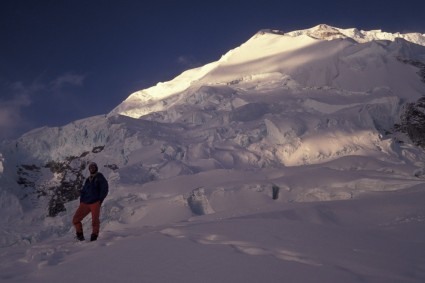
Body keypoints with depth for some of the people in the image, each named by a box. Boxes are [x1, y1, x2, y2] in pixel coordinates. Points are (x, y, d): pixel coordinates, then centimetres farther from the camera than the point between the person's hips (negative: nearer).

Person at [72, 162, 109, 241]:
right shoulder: (88, 180, 21)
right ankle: (80, 234, 14)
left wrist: (100, 200, -10)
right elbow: (83, 191, 24)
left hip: (95, 203, -5)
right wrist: (81, 202, 10)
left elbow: (104, 189, -2)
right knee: (75, 220, -2)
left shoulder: (100, 177, 6)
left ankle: (94, 235, -1)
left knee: (95, 221, -15)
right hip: (85, 203, 5)